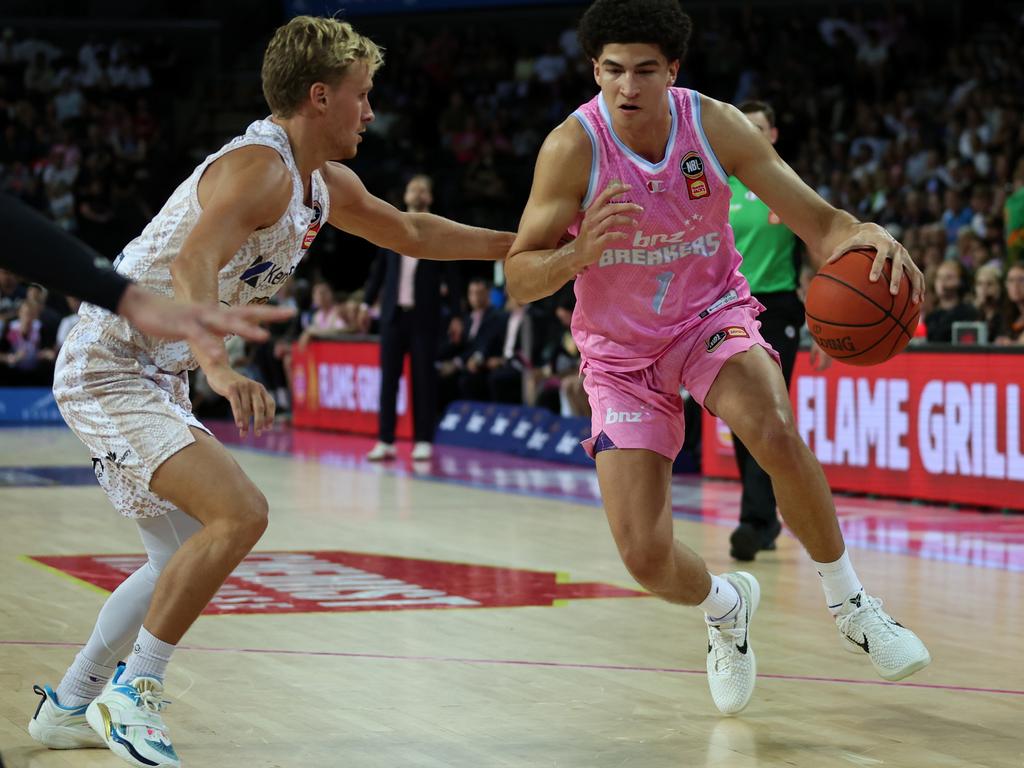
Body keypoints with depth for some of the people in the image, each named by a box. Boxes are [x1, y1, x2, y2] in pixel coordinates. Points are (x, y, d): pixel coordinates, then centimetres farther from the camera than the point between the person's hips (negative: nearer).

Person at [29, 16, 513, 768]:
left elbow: (410, 232, 27)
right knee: (239, 513, -23)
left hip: (155, 378, 10)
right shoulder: (259, 167, -21)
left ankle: (69, 706, 26)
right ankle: (135, 689, -11)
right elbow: (190, 267, -36)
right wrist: (221, 368, -51)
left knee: (184, 557, 16)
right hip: (107, 367, -10)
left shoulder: (325, 184, 9)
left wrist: (519, 243, 28)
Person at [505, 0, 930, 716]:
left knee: (775, 433, -34)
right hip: (621, 353, 0)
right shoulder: (573, 147, -21)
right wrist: (580, 253, -41)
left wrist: (865, 237, -38)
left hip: (711, 314, 0)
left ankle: (849, 601, -10)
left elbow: (816, 221, -14)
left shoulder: (715, 124, -16)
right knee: (645, 556, -11)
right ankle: (725, 607, 27)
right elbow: (519, 279, -19)